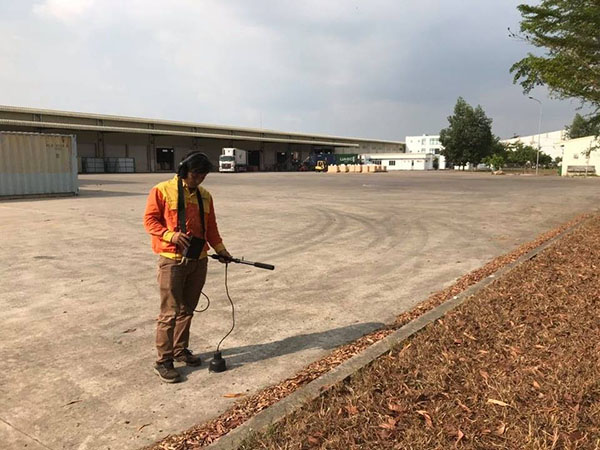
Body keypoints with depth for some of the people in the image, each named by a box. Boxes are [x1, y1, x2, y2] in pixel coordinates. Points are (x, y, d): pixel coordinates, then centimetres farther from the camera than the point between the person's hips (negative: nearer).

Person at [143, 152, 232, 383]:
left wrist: (220, 249, 8)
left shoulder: (205, 196, 11)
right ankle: (163, 360, 7)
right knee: (170, 312, -3)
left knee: (187, 310, 14)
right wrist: (170, 235, -20)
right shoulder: (162, 190, -5)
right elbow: (149, 220, -6)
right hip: (172, 260, -5)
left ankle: (180, 349, 30)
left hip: (199, 260, 6)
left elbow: (211, 227, 16)